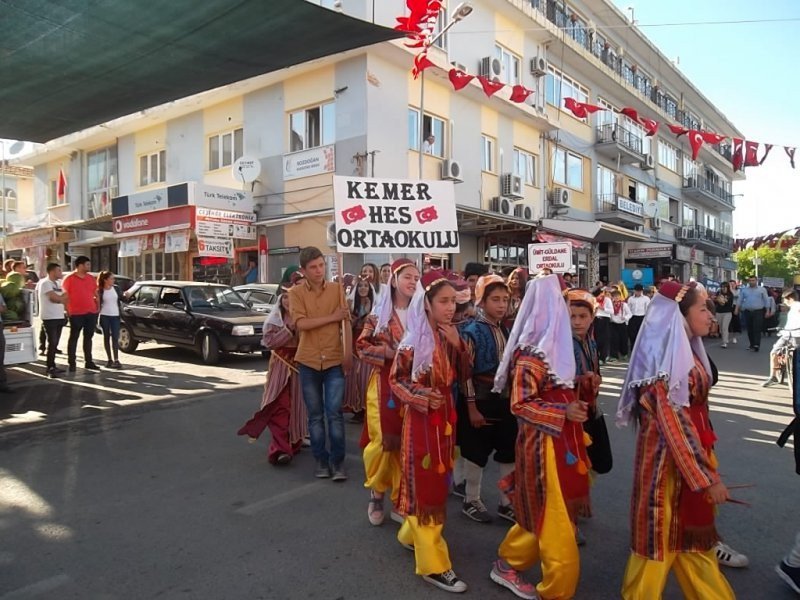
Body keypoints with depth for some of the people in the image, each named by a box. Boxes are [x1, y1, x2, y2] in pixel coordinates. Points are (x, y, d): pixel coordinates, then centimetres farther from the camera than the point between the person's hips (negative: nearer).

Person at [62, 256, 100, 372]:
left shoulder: (91, 279, 10)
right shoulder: (69, 279, -5)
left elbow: (96, 294, 17)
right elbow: (65, 296, -5)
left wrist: (98, 308, 9)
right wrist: (67, 312, -8)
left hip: (92, 313, 5)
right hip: (76, 314, -5)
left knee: (88, 337, 11)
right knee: (74, 338, 2)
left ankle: (88, 361, 17)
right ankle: (71, 363, 7)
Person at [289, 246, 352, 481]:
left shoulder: (337, 289, 2)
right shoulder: (296, 293, -1)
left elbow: (346, 323, -1)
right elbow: (301, 323, -14)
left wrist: (348, 354, -9)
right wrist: (332, 317, -13)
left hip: (334, 360, 0)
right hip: (308, 361, 1)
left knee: (334, 413, -2)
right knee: (315, 415, 10)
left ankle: (337, 461, 10)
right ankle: (321, 459, 22)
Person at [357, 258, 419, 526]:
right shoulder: (379, 313, 1)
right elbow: (362, 347, -3)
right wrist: (391, 352, -15)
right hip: (385, 386, -2)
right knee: (383, 441, -3)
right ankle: (377, 492, 20)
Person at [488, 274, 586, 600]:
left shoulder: (553, 345, 9)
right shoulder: (530, 354, -18)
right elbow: (520, 404, -19)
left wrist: (573, 406, 6)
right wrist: (564, 413, -23)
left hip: (561, 442, 9)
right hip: (544, 444, -9)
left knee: (542, 514, 19)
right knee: (554, 519, 3)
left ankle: (507, 564, 36)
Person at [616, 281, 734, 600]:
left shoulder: (686, 349, 7)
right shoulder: (667, 355, -21)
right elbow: (674, 422, -23)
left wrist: (706, 466, 19)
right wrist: (707, 477, -20)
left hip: (690, 453, 9)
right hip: (668, 459, -9)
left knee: (691, 532, 21)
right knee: (662, 535, 7)